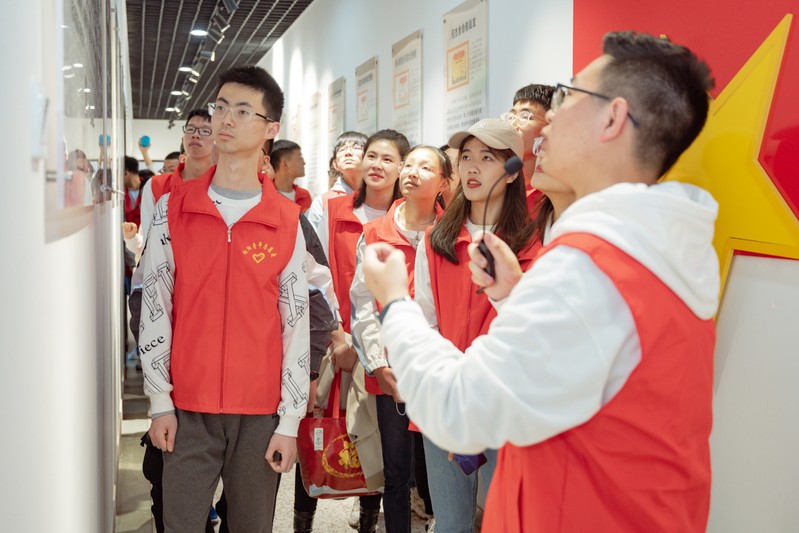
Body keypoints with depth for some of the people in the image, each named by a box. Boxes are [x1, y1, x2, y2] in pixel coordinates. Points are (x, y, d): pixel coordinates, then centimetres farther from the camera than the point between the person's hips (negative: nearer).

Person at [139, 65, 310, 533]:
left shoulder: (288, 220, 0)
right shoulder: (173, 208, 2)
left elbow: (297, 323, 0)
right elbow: (155, 309, 3)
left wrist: (290, 420, -2)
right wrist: (160, 401, 0)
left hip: (261, 412, 0)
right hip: (187, 408, 1)